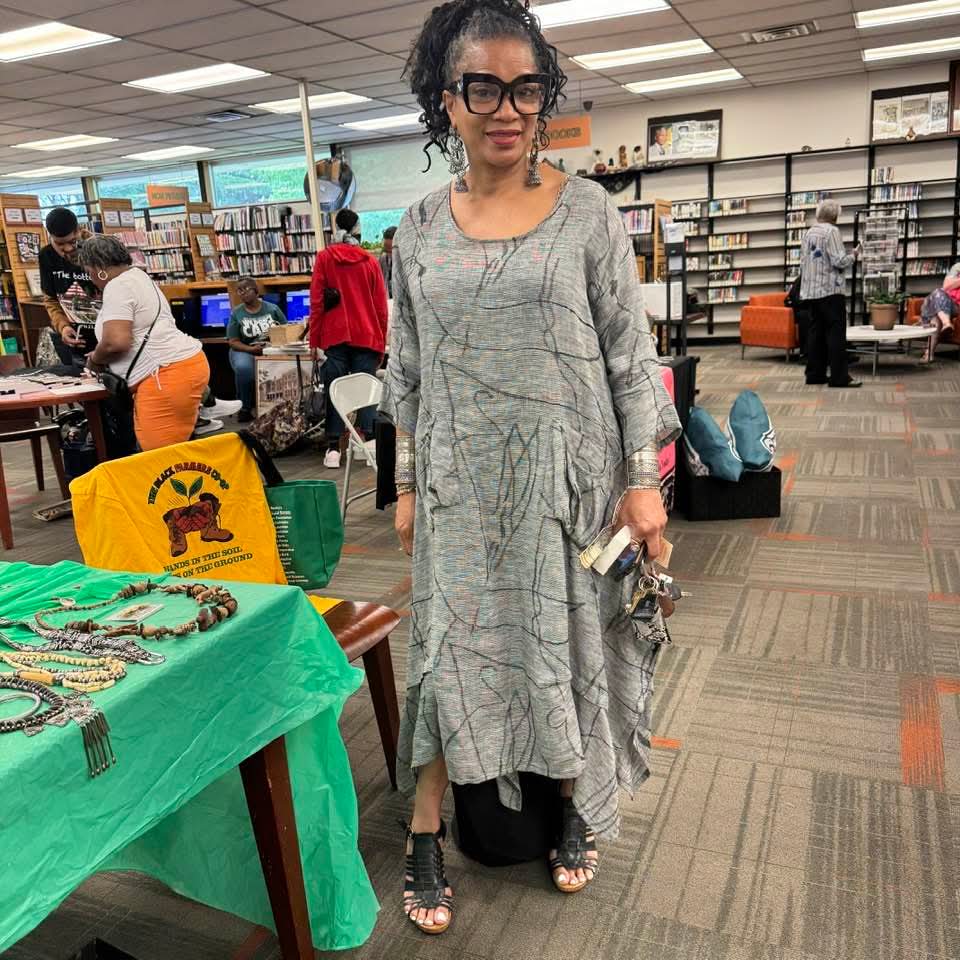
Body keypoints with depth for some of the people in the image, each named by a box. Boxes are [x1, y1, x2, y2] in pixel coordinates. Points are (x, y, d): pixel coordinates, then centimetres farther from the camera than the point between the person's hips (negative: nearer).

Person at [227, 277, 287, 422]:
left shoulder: (272, 308, 7)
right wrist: (251, 349, -17)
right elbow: (233, 342, 1)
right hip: (245, 351, 0)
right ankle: (245, 408, -17)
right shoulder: (236, 313, 5)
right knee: (244, 368, -37)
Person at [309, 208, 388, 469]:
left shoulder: (324, 258, 3)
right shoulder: (370, 261, 5)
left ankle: (333, 449, -1)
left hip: (335, 337, 0)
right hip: (367, 337, 0)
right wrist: (381, 342, 12)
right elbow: (381, 306, 5)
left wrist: (314, 340, 3)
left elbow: (316, 301, 0)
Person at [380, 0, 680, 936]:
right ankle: (424, 833, 25)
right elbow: (406, 369, 8)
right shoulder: (418, 229, 4)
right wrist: (406, 486, 7)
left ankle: (572, 803, 37)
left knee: (569, 642, 11)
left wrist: (644, 480, -6)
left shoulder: (587, 213, -3)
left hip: (567, 473, -1)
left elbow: (631, 355, -3)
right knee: (448, 649, 7)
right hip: (459, 482, 2)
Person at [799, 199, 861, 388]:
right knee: (836, 333, -6)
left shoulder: (808, 233, 14)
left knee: (815, 332, 9)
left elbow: (803, 262, 18)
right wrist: (854, 255, 2)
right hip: (830, 290, -7)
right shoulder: (831, 231, -9)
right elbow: (839, 261, -14)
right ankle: (839, 377, -7)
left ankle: (815, 374, 10)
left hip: (810, 291, 8)